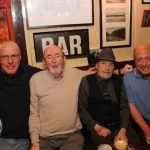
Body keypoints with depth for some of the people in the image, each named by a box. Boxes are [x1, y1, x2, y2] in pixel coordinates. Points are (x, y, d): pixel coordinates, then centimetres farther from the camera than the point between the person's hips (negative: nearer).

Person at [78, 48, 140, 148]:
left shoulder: (118, 80, 5)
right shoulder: (86, 81, -3)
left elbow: (124, 107, 4)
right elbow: (82, 108, -2)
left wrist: (123, 129, -9)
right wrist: (96, 127, -10)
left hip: (120, 126, 3)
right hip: (99, 128, -3)